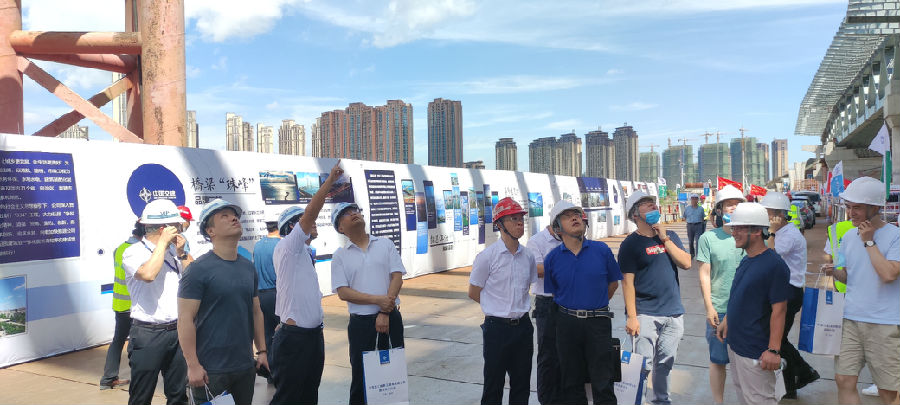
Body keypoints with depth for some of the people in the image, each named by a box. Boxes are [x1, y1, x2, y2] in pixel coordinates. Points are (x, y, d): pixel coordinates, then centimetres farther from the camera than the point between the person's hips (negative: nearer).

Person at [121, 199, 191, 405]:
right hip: (148, 334, -5)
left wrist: (182, 253, -3)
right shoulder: (134, 252, -7)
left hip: (176, 331, 6)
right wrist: (163, 242, -17)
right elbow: (148, 274, -27)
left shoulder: (173, 251, 10)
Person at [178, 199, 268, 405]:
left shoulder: (248, 268, 8)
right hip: (211, 370, -6)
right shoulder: (199, 269, -11)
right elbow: (185, 319, -13)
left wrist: (261, 351, 12)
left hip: (246, 366, 6)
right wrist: (193, 365, -17)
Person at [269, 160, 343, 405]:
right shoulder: (286, 248, -11)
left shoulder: (303, 254, 17)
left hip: (313, 335, 9)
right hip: (294, 337, -9)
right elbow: (309, 213, -21)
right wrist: (331, 180, -21)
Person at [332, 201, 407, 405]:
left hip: (390, 318, 1)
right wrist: (378, 300, -17)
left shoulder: (385, 244, 6)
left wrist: (385, 313, -11)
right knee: (361, 375, 6)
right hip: (360, 322, -1)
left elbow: (397, 277, -2)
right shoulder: (340, 256, 3)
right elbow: (343, 292, -6)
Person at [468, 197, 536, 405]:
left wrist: (519, 308, 7)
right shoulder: (488, 256, -11)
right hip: (497, 327, -5)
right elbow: (473, 293, -2)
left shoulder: (528, 257, 4)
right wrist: (498, 307, 3)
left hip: (523, 325, 5)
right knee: (493, 386, 5)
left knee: (522, 384, 14)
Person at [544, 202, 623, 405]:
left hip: (598, 322, -1)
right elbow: (553, 293, 8)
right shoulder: (552, 258, -2)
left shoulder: (602, 250, -3)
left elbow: (613, 283, 9)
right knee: (571, 382, 13)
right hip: (567, 323, 1)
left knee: (602, 381, 5)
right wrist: (574, 309, 8)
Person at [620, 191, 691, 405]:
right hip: (645, 315, -5)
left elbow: (686, 263, -1)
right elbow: (628, 282, -9)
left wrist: (665, 239, -8)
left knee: (665, 363, 15)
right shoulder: (631, 243, -5)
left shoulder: (670, 236, 11)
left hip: (673, 313, 5)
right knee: (643, 366, -6)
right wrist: (631, 317, -14)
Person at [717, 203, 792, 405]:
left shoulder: (774, 265, -19)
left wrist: (774, 350, -22)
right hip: (735, 346, 9)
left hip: (755, 352, -9)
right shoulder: (746, 261, 9)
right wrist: (726, 320, 20)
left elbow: (779, 310, -21)